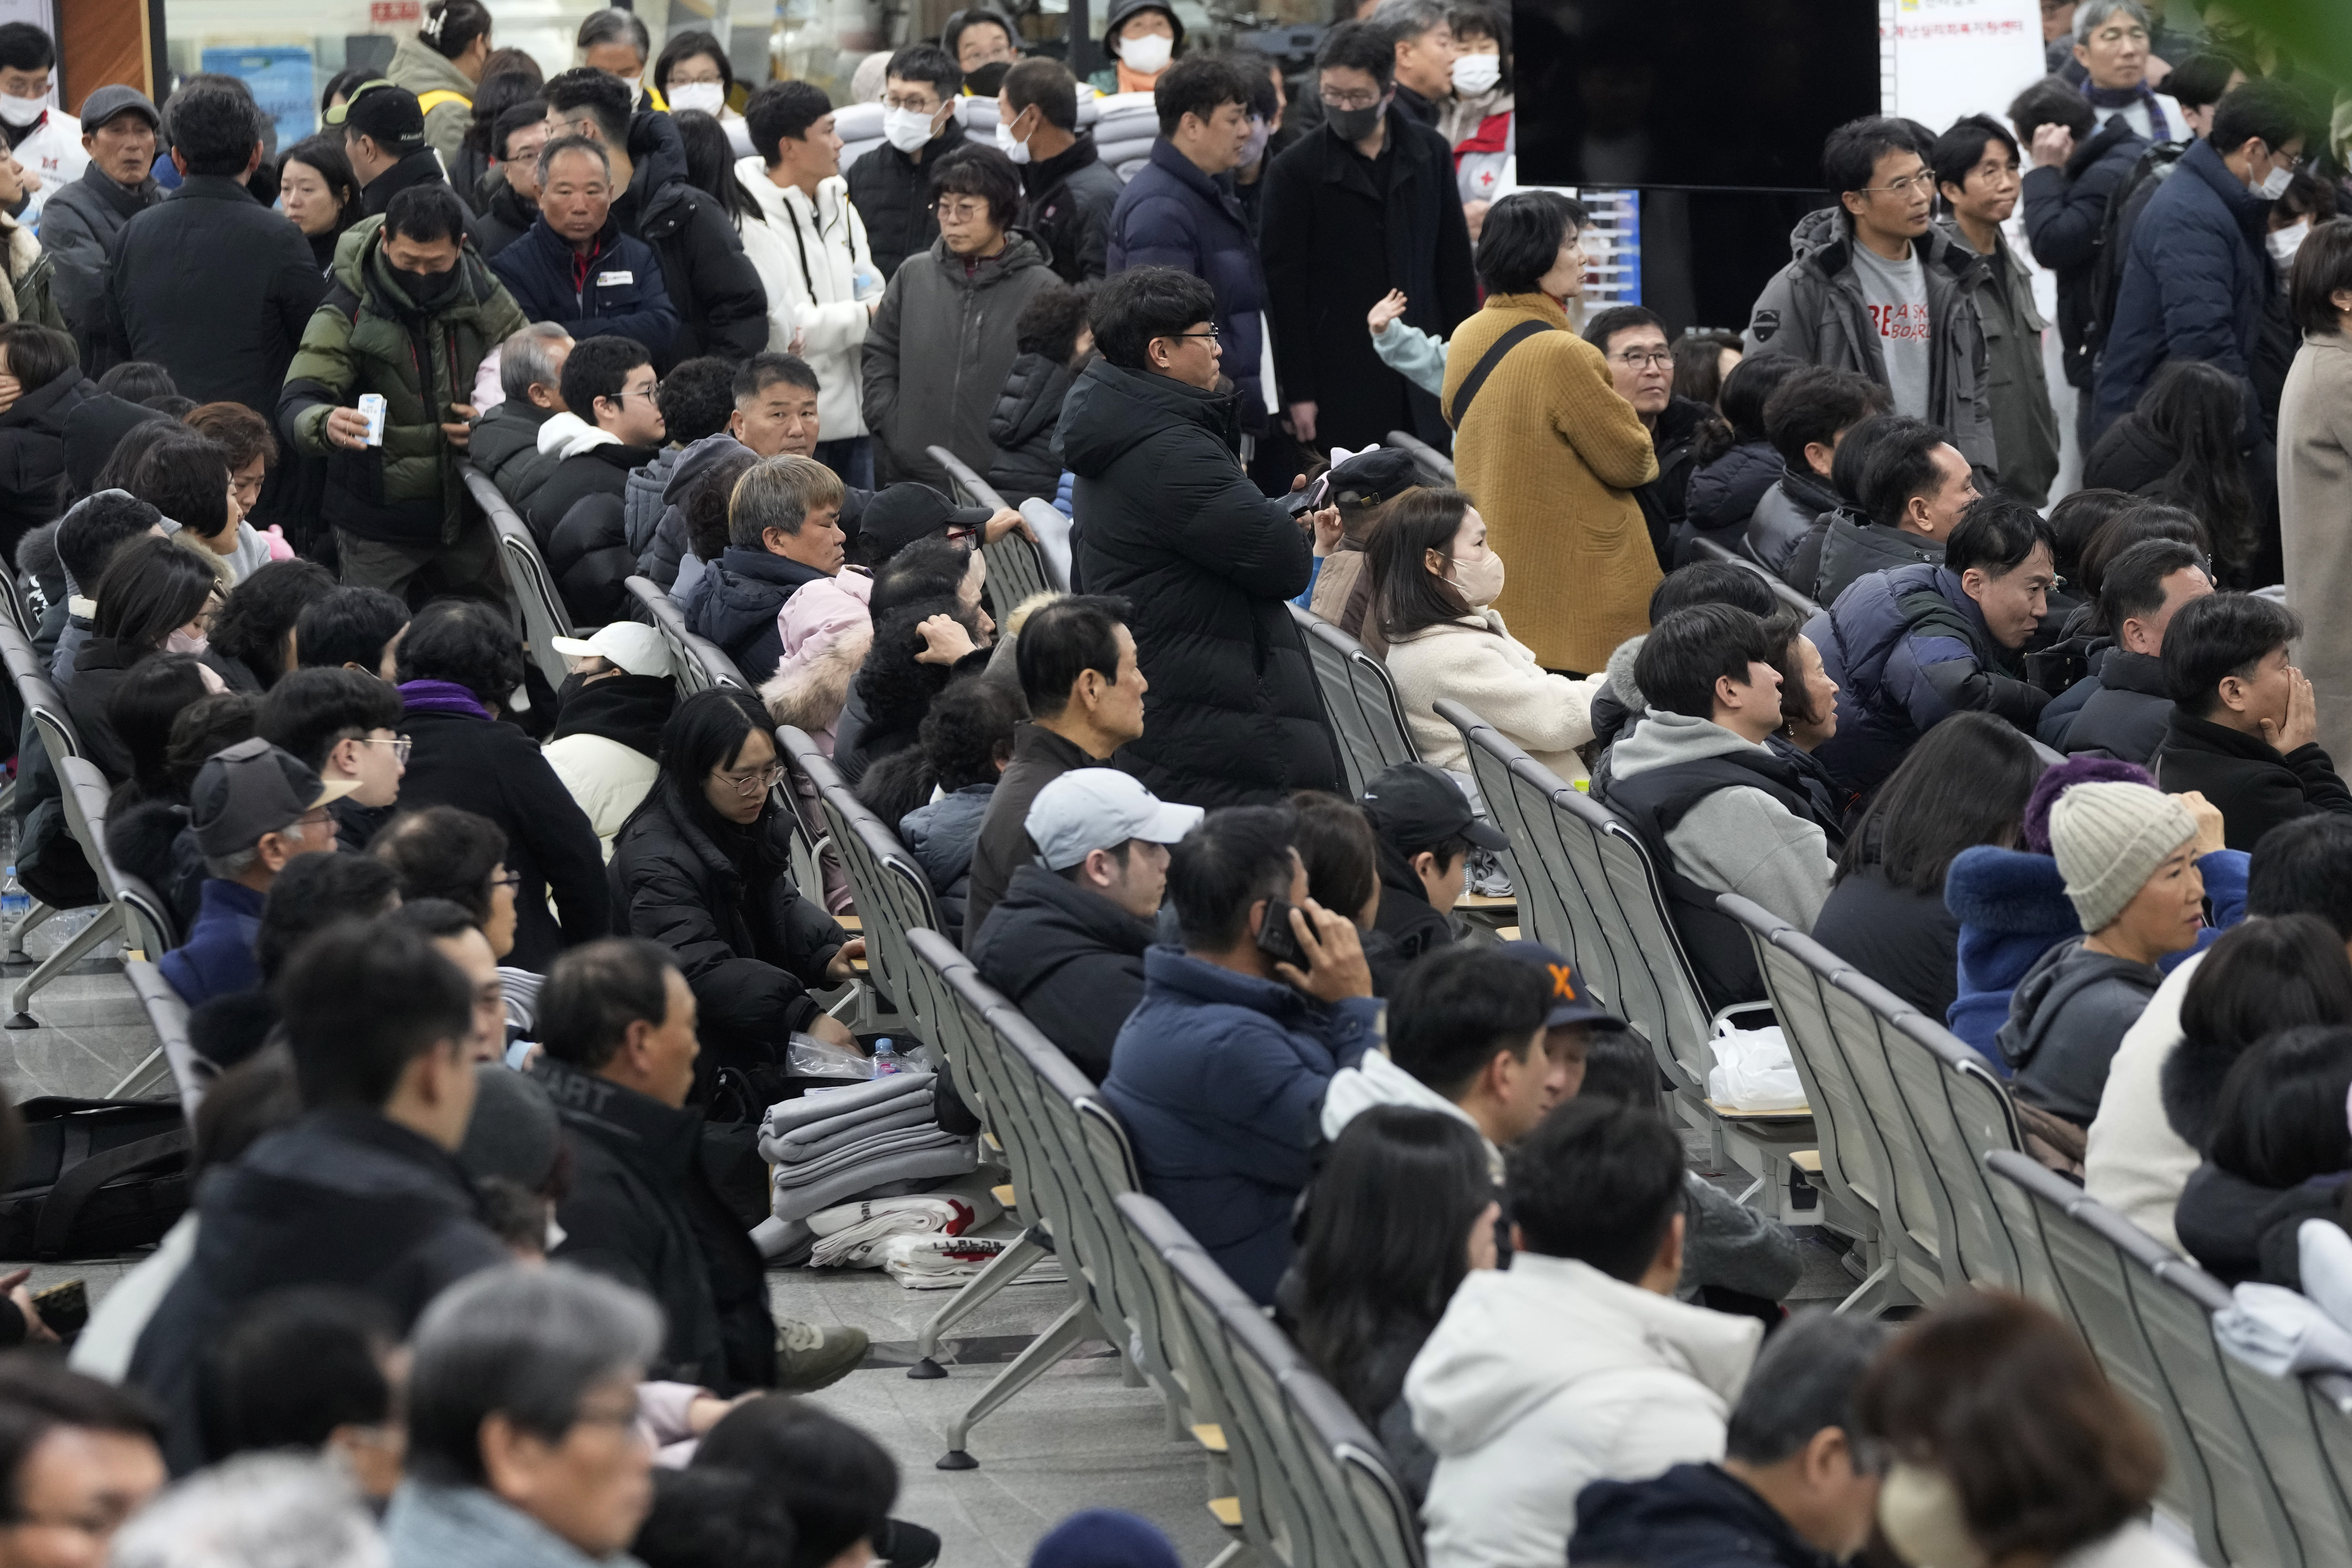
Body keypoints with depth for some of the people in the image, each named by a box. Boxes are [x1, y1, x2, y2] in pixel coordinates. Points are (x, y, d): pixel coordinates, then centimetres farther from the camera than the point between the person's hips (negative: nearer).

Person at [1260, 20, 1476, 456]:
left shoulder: (1430, 154, 7)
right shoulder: (1296, 170, -3)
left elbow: (1454, 262, 13)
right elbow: (1283, 286, -4)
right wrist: (1297, 393, -8)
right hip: (1339, 384, -3)